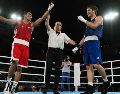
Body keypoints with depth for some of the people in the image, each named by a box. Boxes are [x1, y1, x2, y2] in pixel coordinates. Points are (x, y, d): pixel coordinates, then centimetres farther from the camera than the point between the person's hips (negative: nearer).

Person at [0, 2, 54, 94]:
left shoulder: (32, 25, 20)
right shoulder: (18, 22, 11)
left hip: (26, 46, 4)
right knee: (15, 62, -25)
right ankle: (8, 82, -6)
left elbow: (42, 18, 16)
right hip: (17, 43, -4)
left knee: (20, 67, 0)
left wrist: (49, 9, 9)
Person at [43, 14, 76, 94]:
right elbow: (47, 24, 3)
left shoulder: (63, 35, 21)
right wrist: (48, 17, -11)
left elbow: (69, 40, 7)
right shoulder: (51, 32, 18)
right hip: (51, 51, -1)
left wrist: (76, 45, -10)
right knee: (48, 69, -6)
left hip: (59, 52, 2)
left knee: (57, 71, -3)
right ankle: (46, 88, 1)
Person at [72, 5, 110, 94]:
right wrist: (77, 47, 21)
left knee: (96, 64, -19)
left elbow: (94, 26, -11)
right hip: (86, 44, 8)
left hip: (93, 42, -8)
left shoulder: (99, 18, 11)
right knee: (88, 66, -3)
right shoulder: (89, 23, 30)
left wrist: (84, 20, -2)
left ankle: (106, 82, 2)